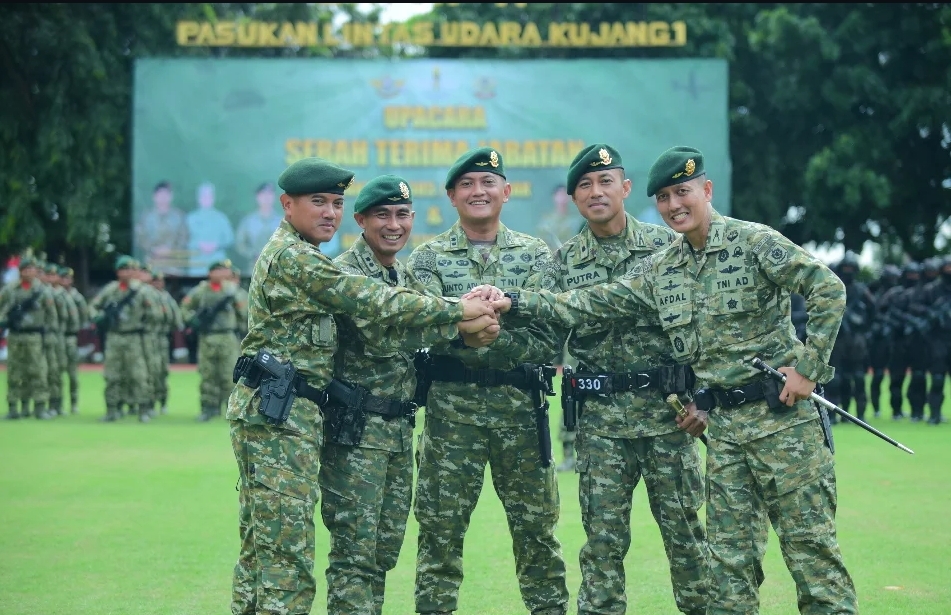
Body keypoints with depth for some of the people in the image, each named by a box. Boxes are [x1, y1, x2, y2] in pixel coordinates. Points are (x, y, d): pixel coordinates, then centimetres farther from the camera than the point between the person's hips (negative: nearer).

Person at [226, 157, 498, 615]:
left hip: (270, 415, 10)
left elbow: (366, 316, 12)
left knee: (261, 549, 11)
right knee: (287, 549, -11)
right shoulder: (292, 256, -10)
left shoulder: (297, 257, 21)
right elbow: (373, 304, -13)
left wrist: (457, 327, 1)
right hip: (279, 415, -10)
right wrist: (458, 309, -6)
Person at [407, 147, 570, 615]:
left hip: (520, 405, 1)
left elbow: (549, 340, -3)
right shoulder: (428, 258, 6)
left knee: (537, 527, 6)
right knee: (440, 528, 1)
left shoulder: (535, 255, 7)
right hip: (451, 407, -1)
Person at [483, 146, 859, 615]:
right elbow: (592, 304, 9)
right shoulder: (661, 270, 11)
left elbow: (828, 289, -12)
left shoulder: (753, 242, -7)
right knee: (729, 553, 5)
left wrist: (808, 367, -14)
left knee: (809, 540, -4)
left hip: (782, 413, -6)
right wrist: (514, 301, 0)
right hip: (724, 423, 6)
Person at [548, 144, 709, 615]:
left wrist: (699, 396, -5)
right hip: (600, 417, 1)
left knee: (684, 527, 5)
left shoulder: (666, 245, 1)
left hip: (667, 410, -1)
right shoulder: (564, 261, 7)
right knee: (602, 536, 3)